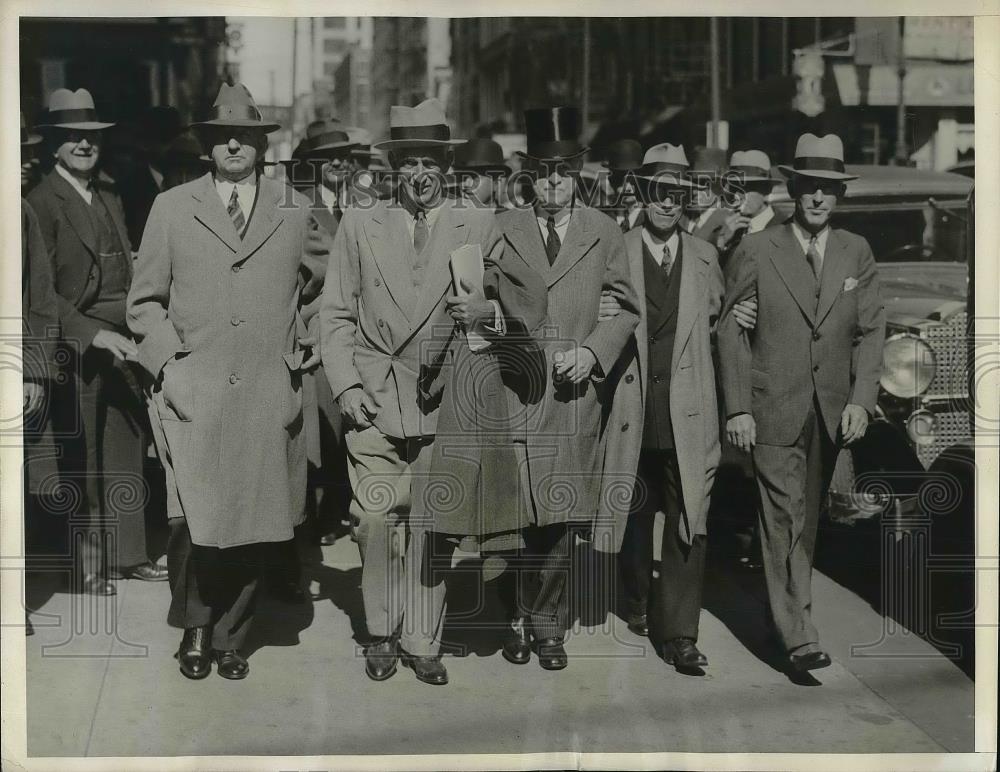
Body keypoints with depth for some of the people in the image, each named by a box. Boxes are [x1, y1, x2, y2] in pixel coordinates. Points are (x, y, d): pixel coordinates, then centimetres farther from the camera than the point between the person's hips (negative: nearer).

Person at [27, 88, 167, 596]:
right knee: (81, 456, 0)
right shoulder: (42, 202, -8)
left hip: (119, 341, 7)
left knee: (127, 447, 11)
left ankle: (126, 554, 22)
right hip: (76, 345, -7)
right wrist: (94, 334, -20)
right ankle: (84, 564, 10)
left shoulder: (110, 196, 15)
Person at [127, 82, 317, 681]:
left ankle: (230, 636, 23)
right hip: (194, 395, -1)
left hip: (270, 398, 1)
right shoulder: (171, 208, 8)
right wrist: (168, 362, -2)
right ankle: (194, 627, 19)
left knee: (259, 527, 2)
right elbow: (145, 300, 10)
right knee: (193, 520, -8)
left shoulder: (297, 212, 11)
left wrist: (309, 346, 6)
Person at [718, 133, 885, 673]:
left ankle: (787, 605, 27)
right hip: (773, 411, -4)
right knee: (785, 520, -6)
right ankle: (798, 637, -5)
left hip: (832, 412, 4)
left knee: (808, 520, 11)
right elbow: (731, 331, -2)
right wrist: (737, 408, -7)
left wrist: (861, 400, -4)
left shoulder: (857, 253, 8)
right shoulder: (756, 251, -3)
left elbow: (870, 331, 7)